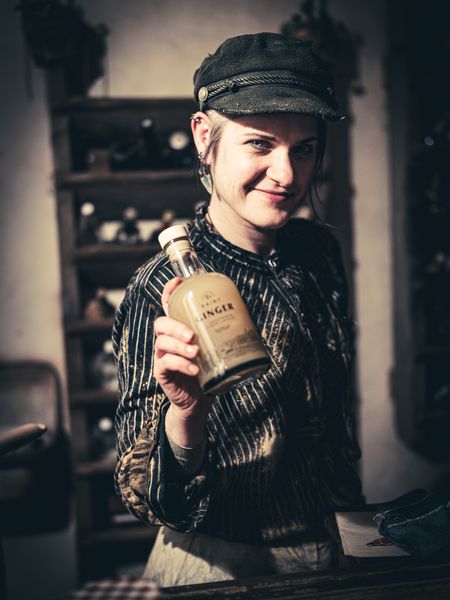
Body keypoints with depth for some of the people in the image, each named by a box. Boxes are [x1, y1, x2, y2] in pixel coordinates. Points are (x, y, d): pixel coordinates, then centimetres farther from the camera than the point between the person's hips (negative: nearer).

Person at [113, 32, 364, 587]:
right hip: (222, 567, -3)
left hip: (330, 542, 3)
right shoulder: (159, 292, -22)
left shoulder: (319, 250, -6)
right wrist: (184, 413, -39)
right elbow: (150, 502, -22)